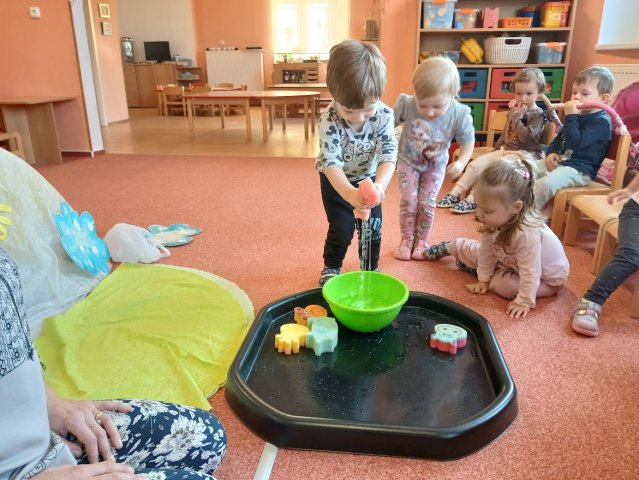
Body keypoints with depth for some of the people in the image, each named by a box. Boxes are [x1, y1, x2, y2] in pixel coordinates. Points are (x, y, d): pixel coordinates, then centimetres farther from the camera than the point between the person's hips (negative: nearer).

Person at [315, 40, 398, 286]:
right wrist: (348, 192, -61)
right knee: (342, 228, -6)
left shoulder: (384, 115, -26)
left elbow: (388, 155, -31)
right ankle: (331, 268, 21)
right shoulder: (329, 119, -34)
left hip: (368, 177, 3)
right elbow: (330, 162, -41)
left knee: (373, 226, 4)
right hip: (336, 180, -2)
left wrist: (380, 185, -54)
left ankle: (371, 268, 28)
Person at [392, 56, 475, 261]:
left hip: (435, 166, 0)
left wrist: (461, 162, -28)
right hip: (408, 161, 0)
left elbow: (468, 140, -12)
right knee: (408, 202, -1)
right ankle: (407, 240, 20)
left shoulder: (460, 114, -27)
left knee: (426, 204, 1)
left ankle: (421, 241, 23)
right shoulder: (406, 104, -28)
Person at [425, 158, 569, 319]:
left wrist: (524, 302, -28)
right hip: (512, 262, 6)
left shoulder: (527, 233, -44)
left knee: (505, 285, -26)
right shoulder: (496, 219, -22)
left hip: (546, 278, -6)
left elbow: (530, 272, -35)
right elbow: (487, 250, -9)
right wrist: (483, 279, -5)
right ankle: (449, 248, 35)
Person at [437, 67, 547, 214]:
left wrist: (517, 117, -16)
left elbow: (526, 137, -22)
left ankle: (471, 200, -28)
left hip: (523, 153, -7)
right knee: (475, 164, -9)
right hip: (505, 149, 8)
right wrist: (496, 149, 24)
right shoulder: (514, 110, 14)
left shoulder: (538, 114, -8)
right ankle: (454, 194, -10)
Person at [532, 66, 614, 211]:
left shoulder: (601, 121, -12)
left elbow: (576, 142, -25)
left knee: (543, 184, -33)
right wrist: (551, 152, 6)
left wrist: (570, 117, -21)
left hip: (579, 170, -9)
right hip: (559, 161, 9)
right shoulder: (578, 115, 17)